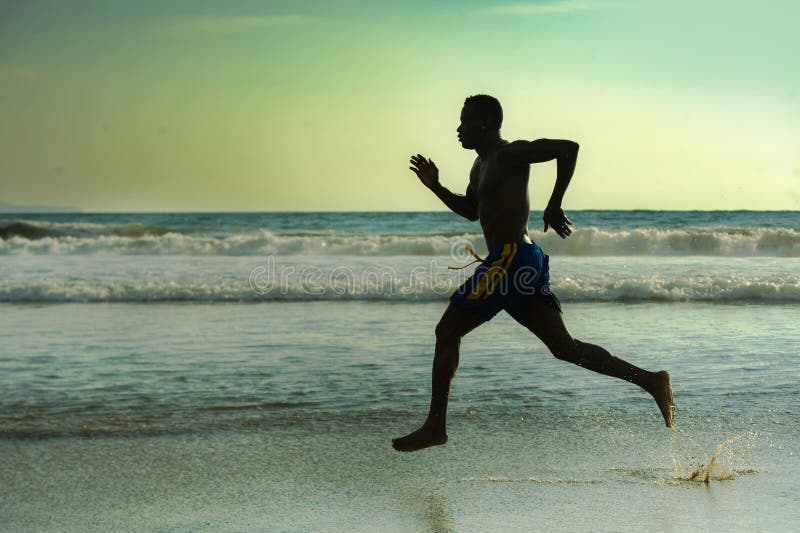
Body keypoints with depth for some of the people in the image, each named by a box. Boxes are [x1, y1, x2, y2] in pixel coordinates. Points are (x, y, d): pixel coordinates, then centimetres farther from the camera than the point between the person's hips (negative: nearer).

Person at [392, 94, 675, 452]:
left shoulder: (510, 154, -8)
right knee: (564, 347, 7)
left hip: (511, 259, -10)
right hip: (522, 261, 10)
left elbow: (568, 148, -18)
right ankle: (651, 381, 3)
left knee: (447, 332, -3)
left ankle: (435, 427, 2)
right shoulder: (482, 165, 21)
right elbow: (471, 211, 33)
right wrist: (435, 187, 20)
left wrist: (554, 205, -18)